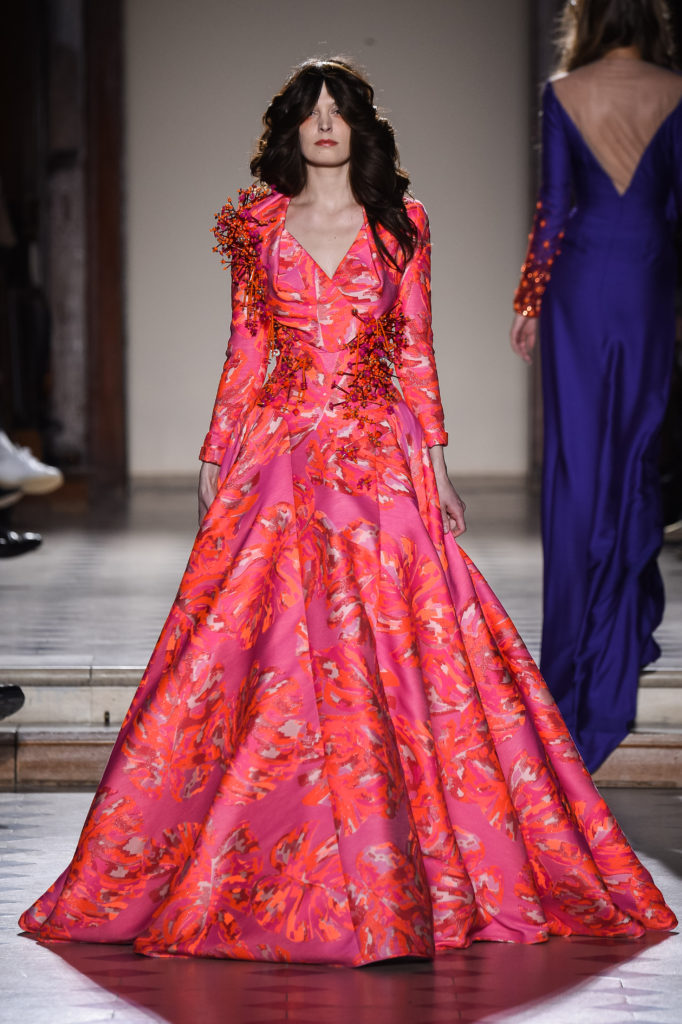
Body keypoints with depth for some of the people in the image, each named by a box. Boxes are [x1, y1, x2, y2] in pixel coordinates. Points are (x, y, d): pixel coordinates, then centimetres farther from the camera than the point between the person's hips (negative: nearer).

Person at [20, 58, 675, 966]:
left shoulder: (401, 225, 6)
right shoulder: (259, 225, 7)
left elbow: (415, 352, 6)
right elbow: (245, 353, 9)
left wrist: (436, 465, 2)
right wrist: (214, 460, 7)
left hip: (378, 456, 0)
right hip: (277, 462, 0)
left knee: (399, 648, -4)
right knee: (267, 656, -2)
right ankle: (268, 864, 9)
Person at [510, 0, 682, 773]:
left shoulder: (563, 94, -6)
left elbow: (553, 206, -6)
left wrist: (528, 300, 1)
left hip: (579, 281, -1)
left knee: (577, 454, 6)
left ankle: (577, 634, 6)